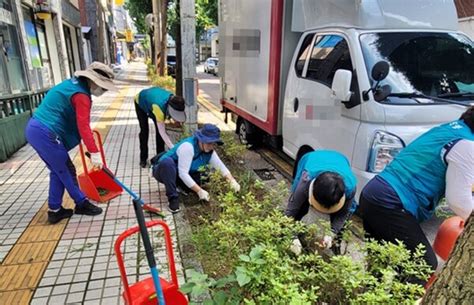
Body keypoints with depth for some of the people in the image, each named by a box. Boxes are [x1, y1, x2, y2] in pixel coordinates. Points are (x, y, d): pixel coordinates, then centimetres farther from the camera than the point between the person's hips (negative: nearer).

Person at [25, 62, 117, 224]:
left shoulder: (73, 84, 15)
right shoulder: (81, 95, -16)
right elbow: (83, 127, -25)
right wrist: (94, 153, -27)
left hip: (34, 129, 10)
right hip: (46, 134, -10)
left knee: (58, 171, 17)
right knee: (67, 171, 5)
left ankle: (55, 210, 24)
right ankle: (82, 204, 21)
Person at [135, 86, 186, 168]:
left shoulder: (174, 100, -32)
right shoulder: (159, 106, -50)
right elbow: (162, 132, -49)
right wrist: (173, 149, -54)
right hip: (141, 102, -5)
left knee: (159, 129, -5)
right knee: (144, 130, -11)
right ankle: (143, 159, 3)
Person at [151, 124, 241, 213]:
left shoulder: (210, 152, -7)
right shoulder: (188, 146, -31)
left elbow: (221, 166, -9)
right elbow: (182, 173, -33)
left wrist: (232, 181, -27)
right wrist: (199, 190, -36)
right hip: (163, 169, -8)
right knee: (167, 162, -38)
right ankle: (173, 198, -28)